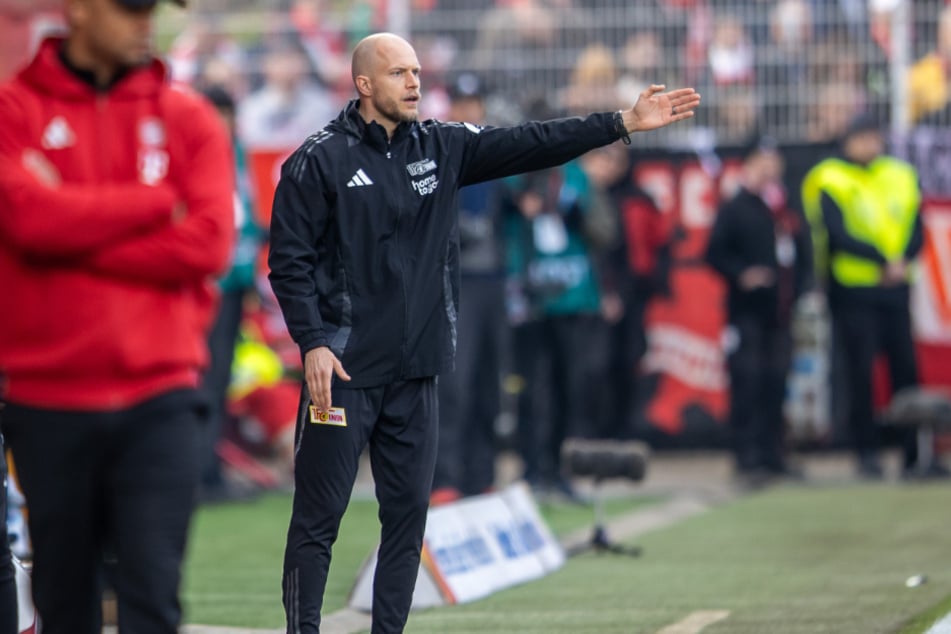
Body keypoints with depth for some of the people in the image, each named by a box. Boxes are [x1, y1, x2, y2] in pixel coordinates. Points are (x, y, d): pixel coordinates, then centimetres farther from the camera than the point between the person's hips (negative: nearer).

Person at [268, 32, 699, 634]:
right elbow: (289, 261, -6)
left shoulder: (442, 147, 10)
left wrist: (623, 123, -2)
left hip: (416, 373, 5)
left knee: (408, 513, 7)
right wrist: (312, 343, -14)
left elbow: (529, 145, 5)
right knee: (319, 515, -4)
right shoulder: (319, 161, -5)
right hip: (343, 369, -5)